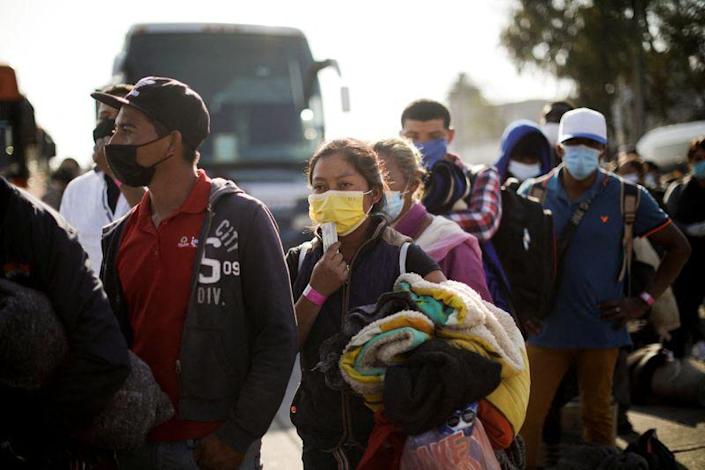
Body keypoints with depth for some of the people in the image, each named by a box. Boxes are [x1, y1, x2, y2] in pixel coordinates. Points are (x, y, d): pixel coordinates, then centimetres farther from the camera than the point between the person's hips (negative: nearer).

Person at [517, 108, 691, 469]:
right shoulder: (533, 193, 1)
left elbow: (678, 247, 6)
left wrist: (644, 301, -1)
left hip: (601, 328, 0)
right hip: (545, 327, 1)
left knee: (598, 417, 11)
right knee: (528, 416, -1)